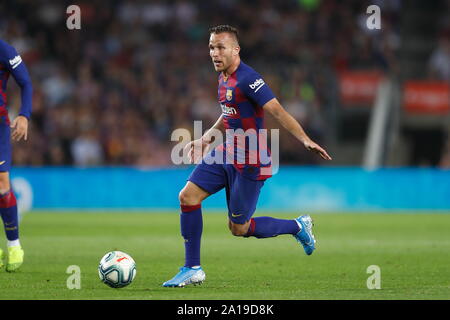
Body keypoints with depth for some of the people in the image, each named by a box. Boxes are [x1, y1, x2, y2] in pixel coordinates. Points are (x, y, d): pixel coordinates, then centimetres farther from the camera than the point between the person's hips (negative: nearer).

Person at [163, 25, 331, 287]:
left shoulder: (247, 79, -19)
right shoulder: (223, 78, 9)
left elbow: (278, 111, -26)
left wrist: (305, 140, -35)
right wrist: (207, 137, 17)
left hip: (249, 162, -9)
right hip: (226, 153, 9)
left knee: (239, 228, -1)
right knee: (188, 196, -3)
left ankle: (298, 227, 21)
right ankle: (193, 270, 4)